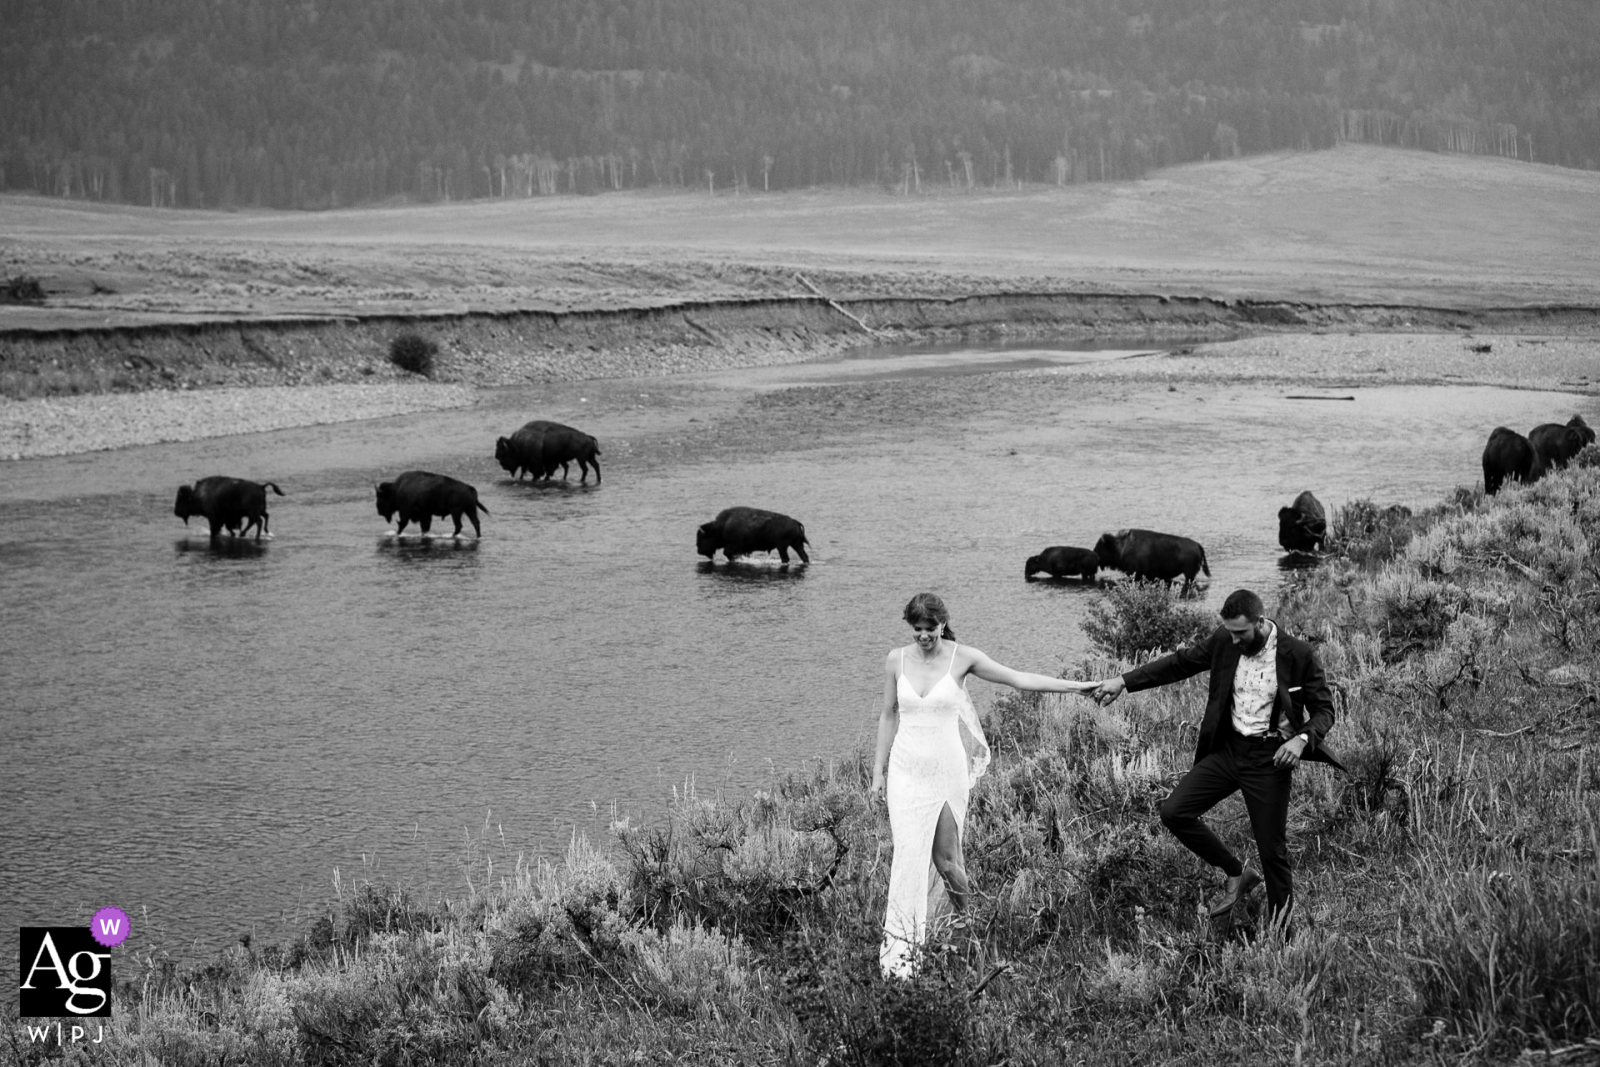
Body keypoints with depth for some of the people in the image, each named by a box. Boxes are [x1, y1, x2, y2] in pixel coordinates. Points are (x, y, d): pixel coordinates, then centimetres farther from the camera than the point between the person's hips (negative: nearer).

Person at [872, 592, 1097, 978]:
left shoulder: (962, 658, -5)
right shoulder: (896, 660, 1)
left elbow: (1018, 679, 0)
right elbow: (888, 716, 9)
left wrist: (1076, 686, -2)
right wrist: (878, 772, 10)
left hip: (947, 770, -1)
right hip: (906, 770, 1)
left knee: (946, 859, 1)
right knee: (909, 854, -9)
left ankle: (963, 915, 33)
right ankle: (899, 947, -4)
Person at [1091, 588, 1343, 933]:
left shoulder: (1297, 655, -14)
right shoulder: (1224, 641, -3)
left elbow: (1324, 709, -7)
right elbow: (1181, 662, 7)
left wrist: (1302, 738, -27)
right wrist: (1124, 682, 2)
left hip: (1269, 757, -5)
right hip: (1228, 748, 5)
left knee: (1273, 851, 0)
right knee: (1174, 811, -6)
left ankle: (1278, 936, 16)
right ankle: (1237, 874, 12)